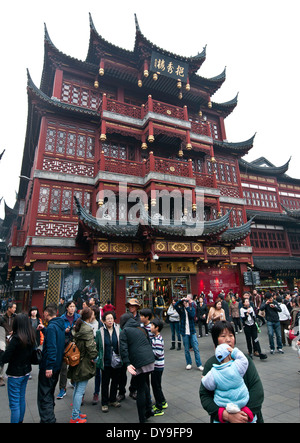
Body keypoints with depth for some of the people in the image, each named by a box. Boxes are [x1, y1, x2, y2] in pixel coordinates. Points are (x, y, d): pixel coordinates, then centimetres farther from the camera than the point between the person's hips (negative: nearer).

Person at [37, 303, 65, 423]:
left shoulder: (51, 327, -21)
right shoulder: (60, 325, 7)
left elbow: (51, 348, -27)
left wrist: (49, 366, -26)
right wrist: (44, 329, 26)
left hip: (48, 368, -10)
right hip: (57, 366, 10)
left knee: (44, 396, 1)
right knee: (49, 394, 23)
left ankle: (47, 419, 5)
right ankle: (50, 418, 36)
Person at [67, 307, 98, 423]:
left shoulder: (77, 327, 6)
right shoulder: (88, 329, -21)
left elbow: (74, 341, 11)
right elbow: (90, 346, -21)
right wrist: (93, 357, -5)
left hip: (76, 361, 9)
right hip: (84, 363, -9)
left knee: (77, 389, 21)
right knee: (80, 391, 2)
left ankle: (76, 412, 34)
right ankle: (75, 417, 12)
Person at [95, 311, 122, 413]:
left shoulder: (118, 330, -5)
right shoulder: (100, 332, -9)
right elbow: (97, 346, 0)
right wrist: (98, 358, -6)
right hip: (106, 362, -2)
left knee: (115, 381, 16)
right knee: (105, 382, 9)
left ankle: (113, 400, 37)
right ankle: (104, 403, 28)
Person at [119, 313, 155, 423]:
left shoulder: (124, 331, 1)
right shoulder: (141, 329, 18)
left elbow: (123, 349, -11)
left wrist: (127, 364, -16)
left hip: (139, 362, -6)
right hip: (150, 359, 6)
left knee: (140, 390, 6)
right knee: (145, 384, 24)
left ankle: (142, 419, 16)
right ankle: (149, 409, 27)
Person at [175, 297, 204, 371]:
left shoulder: (192, 308, 3)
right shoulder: (181, 309, 0)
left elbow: (192, 315, -15)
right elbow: (175, 306, -19)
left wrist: (187, 307, -16)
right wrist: (181, 300, -24)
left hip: (192, 331, 0)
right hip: (184, 332, 0)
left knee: (196, 349, 1)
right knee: (186, 349, 9)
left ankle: (199, 365, 10)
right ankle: (189, 363, 26)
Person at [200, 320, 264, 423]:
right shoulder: (210, 364, -11)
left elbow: (257, 389, -12)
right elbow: (204, 395, -12)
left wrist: (248, 413, -21)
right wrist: (226, 415, -23)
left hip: (248, 417, 1)